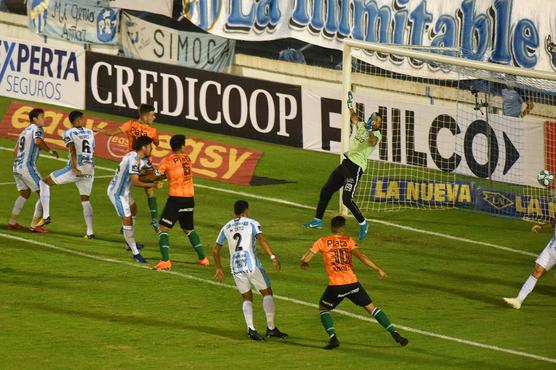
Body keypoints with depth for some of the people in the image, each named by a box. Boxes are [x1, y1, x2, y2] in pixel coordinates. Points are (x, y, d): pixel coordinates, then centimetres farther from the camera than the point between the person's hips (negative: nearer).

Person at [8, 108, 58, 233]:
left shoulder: (24, 131, 21)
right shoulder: (36, 129, -4)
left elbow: (15, 151, 26)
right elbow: (38, 141, -27)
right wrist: (50, 151, -14)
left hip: (16, 166, 9)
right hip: (28, 166, -9)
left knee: (25, 194, 24)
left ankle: (12, 222, 24)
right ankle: (35, 225, -7)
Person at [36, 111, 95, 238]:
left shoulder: (69, 133, 0)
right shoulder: (90, 132, 14)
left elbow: (72, 150, -16)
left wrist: (74, 167, -24)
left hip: (76, 169, -5)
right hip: (90, 169, 5)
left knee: (44, 182, 11)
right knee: (85, 200, 16)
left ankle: (46, 216, 2)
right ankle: (90, 232, 5)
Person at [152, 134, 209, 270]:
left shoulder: (167, 160, -6)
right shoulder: (187, 158, 9)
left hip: (176, 198, -5)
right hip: (190, 198, 5)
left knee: (163, 229, -3)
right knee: (189, 229, 24)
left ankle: (165, 261, -16)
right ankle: (202, 258, 26)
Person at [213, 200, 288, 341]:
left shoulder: (226, 228, 18)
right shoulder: (252, 223, 4)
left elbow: (215, 250, 22)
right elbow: (261, 239, -14)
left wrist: (219, 268, 33)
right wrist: (272, 257, -21)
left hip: (235, 266, 4)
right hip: (251, 264, -4)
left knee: (247, 298, 14)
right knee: (267, 293, 9)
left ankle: (250, 328, -5)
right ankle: (271, 328, 4)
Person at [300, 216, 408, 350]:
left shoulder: (322, 242, 4)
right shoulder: (348, 241, 4)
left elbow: (305, 258, 2)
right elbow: (361, 256, -11)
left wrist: (304, 263, 26)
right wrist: (378, 269, -11)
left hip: (335, 286, -1)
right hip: (352, 283, 1)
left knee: (323, 308, 22)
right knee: (371, 307, 14)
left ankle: (333, 338, 0)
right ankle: (395, 334, 7)